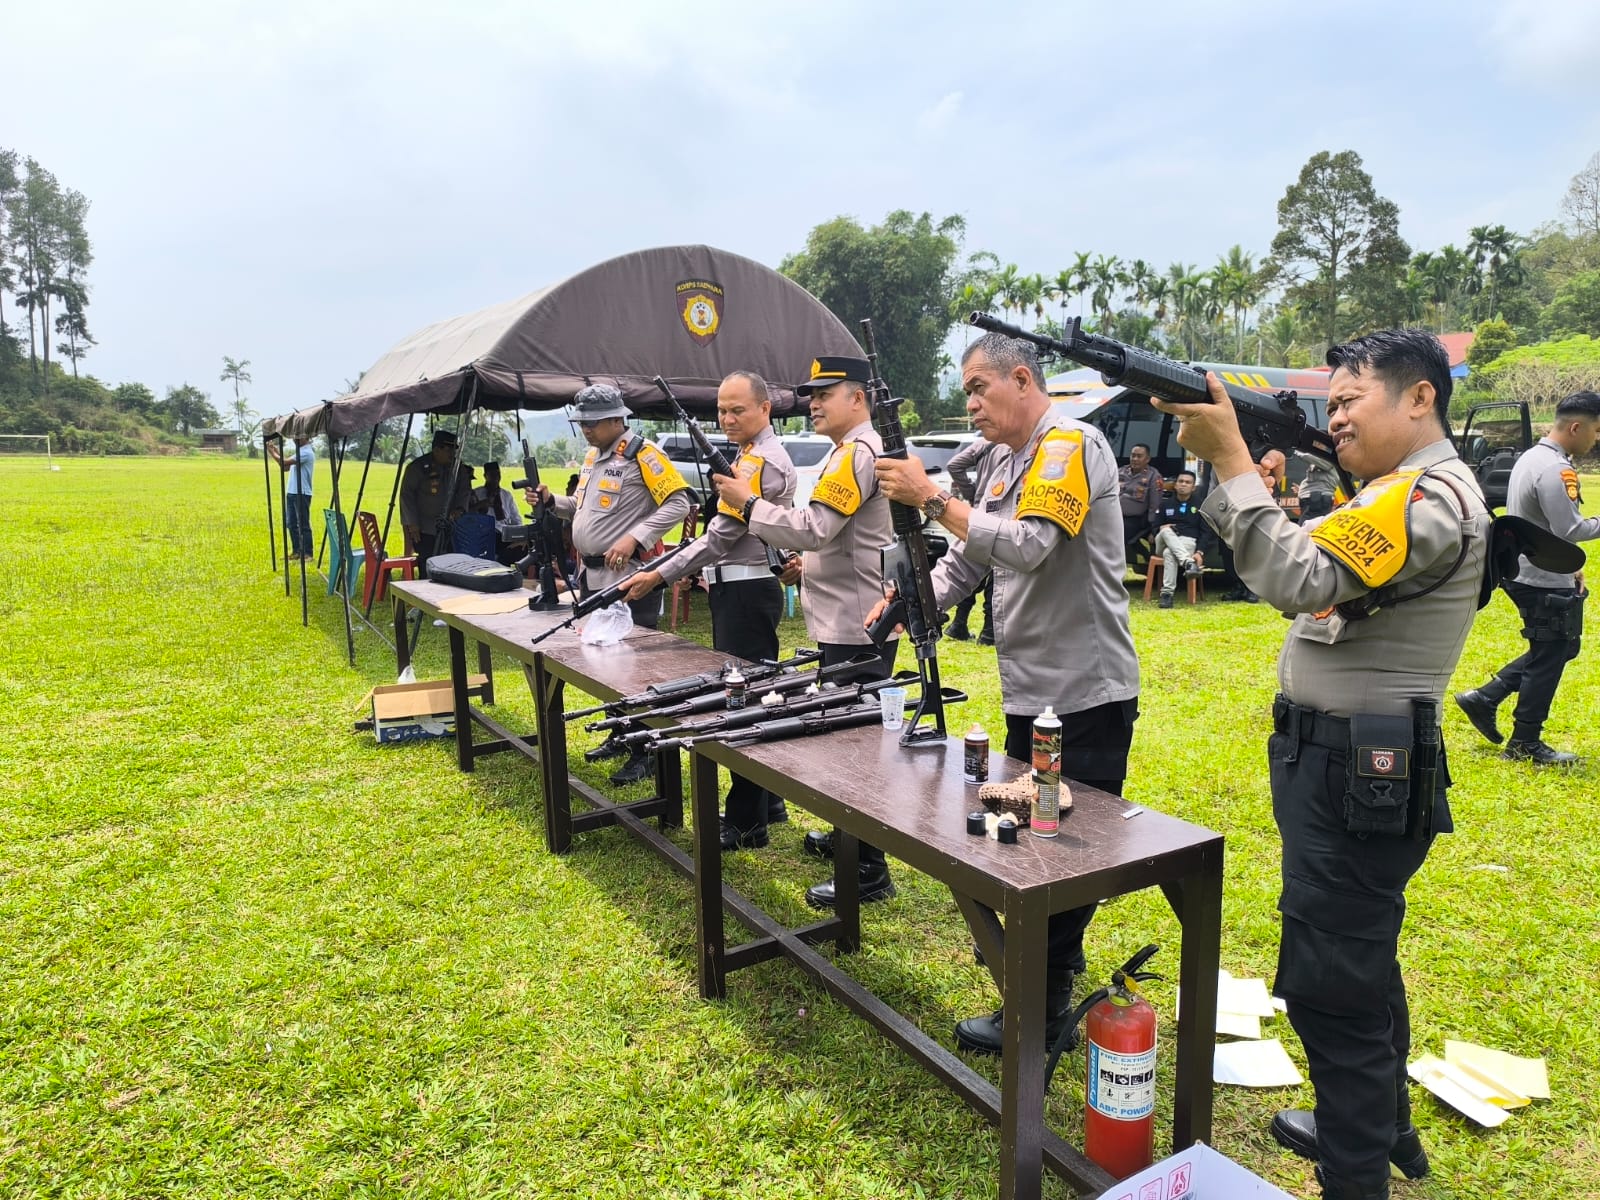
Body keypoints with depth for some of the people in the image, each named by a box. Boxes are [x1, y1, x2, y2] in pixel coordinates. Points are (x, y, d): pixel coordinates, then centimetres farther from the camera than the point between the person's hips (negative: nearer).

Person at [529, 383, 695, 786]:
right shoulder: (592, 457, 16)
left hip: (629, 579, -9)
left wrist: (634, 539, -23)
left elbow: (679, 503, -17)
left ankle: (645, 751, 3)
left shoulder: (642, 454, -11)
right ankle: (620, 734, 30)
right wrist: (551, 501, 7)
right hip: (592, 577, 9)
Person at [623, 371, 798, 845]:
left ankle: (746, 823, 1)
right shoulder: (755, 455, 18)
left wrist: (661, 576, -20)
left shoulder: (761, 461, -15)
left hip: (746, 593, -11)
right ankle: (768, 801, 26)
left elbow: (722, 534, -21)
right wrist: (712, 571, 18)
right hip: (739, 588, 11)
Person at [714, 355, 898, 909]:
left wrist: (748, 503, -15)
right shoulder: (849, 451, 18)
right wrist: (810, 564, 12)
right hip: (848, 620, 11)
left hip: (857, 627, -11)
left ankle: (869, 869, 2)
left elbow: (813, 529, -24)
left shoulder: (857, 453, -16)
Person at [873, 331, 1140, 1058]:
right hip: (1030, 692, 9)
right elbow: (966, 560, 15)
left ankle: (1040, 1010, 12)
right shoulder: (999, 462, 14)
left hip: (1085, 693, -9)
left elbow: (1028, 545, -27)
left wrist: (932, 499, -23)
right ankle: (1053, 976, 37)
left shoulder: (1071, 446, -14)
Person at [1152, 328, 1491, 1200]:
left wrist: (1230, 456, -27)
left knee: (1330, 983, -2)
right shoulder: (1393, 492, 16)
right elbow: (1294, 582, 12)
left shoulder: (1432, 498, -17)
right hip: (1338, 765, 11)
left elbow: (1301, 580, -29)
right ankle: (1381, 1127, 42)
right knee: (1360, 957, 23)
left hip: (1360, 775, -11)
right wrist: (1259, 489, -2)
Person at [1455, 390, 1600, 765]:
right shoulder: (1555, 470, -21)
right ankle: (1525, 744, 15)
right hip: (1546, 582, -10)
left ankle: (1484, 699, 19)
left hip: (1525, 574, 10)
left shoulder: (1531, 457, 10)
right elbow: (1570, 529, -25)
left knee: (1559, 649, 21)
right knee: (1548, 659, 3)